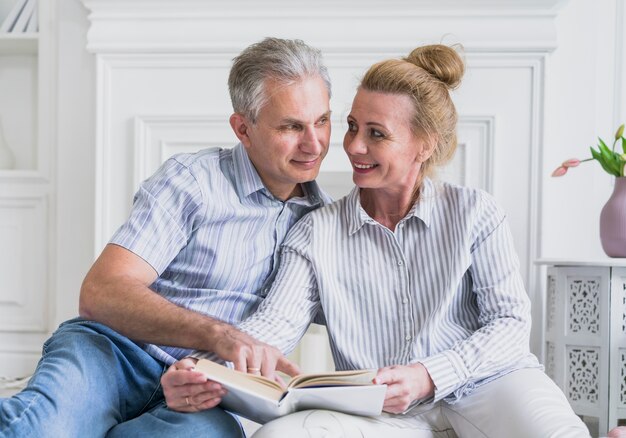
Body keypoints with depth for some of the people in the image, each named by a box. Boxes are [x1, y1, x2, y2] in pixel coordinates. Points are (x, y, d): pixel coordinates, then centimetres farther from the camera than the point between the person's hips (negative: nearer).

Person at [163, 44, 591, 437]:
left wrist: (429, 376, -16)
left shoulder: (475, 212, 7)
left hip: (486, 385, -2)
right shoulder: (317, 233, 9)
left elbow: (510, 322, 1)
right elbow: (277, 321, -4)